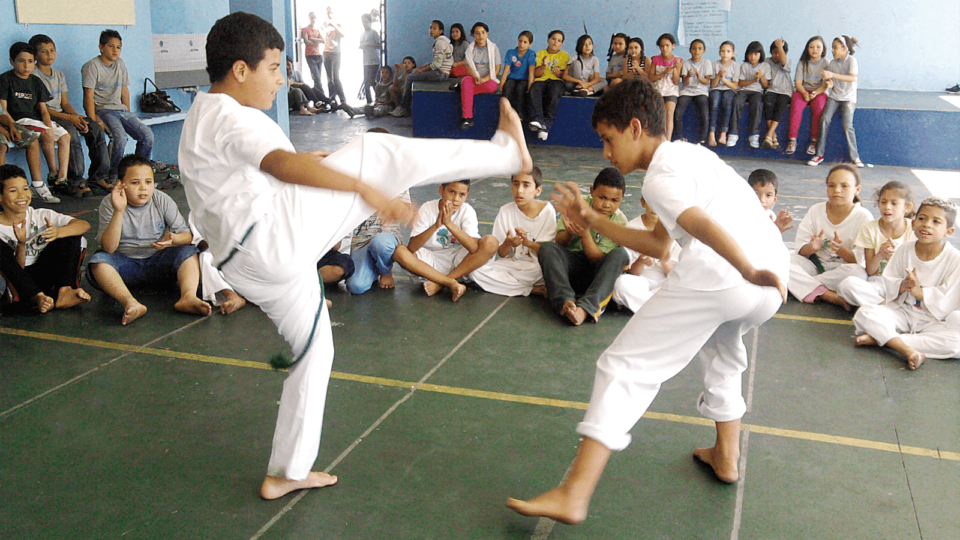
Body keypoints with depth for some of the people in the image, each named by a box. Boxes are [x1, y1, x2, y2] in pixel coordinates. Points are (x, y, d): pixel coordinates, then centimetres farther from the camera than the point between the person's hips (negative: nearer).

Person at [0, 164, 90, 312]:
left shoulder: (42, 216, 3)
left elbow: (85, 225, -12)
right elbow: (15, 270, -7)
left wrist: (58, 232, -32)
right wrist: (21, 244, -24)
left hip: (43, 276, 2)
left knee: (72, 234, -11)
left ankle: (64, 291, -31)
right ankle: (38, 298, -37)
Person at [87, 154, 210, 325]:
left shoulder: (162, 200, -3)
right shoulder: (109, 204, -7)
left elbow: (187, 234, -4)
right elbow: (109, 248, -18)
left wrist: (174, 239, -30)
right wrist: (119, 211, -28)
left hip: (158, 261, 1)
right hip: (125, 263, -1)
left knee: (189, 252, -23)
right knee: (97, 260, -30)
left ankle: (188, 297, -48)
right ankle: (131, 303, -52)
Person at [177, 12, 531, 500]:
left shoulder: (201, 120, 23)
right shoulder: (227, 115, -11)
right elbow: (283, 164, -29)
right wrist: (367, 190, -35)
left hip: (251, 269, 11)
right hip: (275, 234, -11)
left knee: (313, 349, 22)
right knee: (376, 154, -12)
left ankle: (287, 472, 30)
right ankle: (506, 151, -5)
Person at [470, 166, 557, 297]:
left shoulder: (547, 210, -4)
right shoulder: (506, 212, 0)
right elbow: (501, 254, 0)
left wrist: (528, 242, -25)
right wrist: (508, 243, -24)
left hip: (537, 267, -3)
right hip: (510, 265, 3)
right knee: (475, 272, -25)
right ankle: (534, 290, -19)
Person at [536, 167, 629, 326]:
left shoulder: (620, 222, -7)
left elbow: (598, 259, -14)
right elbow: (559, 243, -6)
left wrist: (585, 235, -30)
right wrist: (569, 232, -29)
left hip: (596, 274, -1)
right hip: (571, 265, 1)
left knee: (620, 254, -30)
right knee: (547, 248, -26)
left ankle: (585, 308, -47)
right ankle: (565, 301, -45)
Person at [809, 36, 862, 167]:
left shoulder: (851, 60, -7)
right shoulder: (832, 63, 8)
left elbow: (852, 78, -21)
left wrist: (833, 75, -28)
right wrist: (829, 82, -12)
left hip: (848, 98, -4)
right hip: (834, 96, 4)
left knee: (847, 125, -19)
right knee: (824, 119, -18)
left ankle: (855, 157, -5)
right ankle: (819, 154, -12)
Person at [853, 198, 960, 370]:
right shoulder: (905, 250, -1)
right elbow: (888, 283, 2)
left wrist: (919, 291, -24)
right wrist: (902, 286, -21)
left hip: (933, 320, -2)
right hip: (902, 312, 2)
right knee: (864, 314, -24)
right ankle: (907, 349, -40)